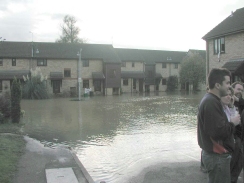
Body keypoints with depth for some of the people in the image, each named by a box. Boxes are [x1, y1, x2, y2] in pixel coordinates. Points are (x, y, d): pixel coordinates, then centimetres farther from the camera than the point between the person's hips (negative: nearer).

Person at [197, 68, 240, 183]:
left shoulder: (210, 100, 10)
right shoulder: (211, 103, -23)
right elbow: (218, 131, -30)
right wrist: (233, 123, -14)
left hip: (215, 154, 10)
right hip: (217, 156, -10)